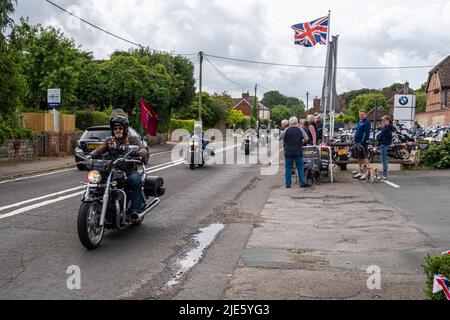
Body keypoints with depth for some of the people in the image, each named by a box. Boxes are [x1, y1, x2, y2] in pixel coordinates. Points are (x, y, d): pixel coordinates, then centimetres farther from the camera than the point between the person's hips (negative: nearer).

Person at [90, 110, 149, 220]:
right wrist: (90, 155, -16)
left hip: (130, 172, -3)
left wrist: (138, 153, -31)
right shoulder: (109, 140, 20)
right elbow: (100, 150, 6)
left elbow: (144, 151, -7)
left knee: (136, 179, -36)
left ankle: (135, 209, -33)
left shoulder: (132, 139, 8)